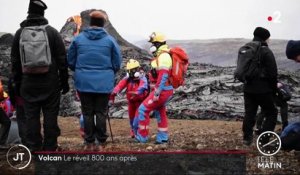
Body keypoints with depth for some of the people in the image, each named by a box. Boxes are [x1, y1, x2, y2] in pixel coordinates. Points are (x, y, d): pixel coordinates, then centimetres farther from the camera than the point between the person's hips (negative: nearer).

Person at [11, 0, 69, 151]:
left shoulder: (19, 33, 2)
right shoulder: (52, 32, -3)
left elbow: (15, 61, 6)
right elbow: (62, 59, -2)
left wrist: (17, 84, 13)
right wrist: (64, 81, 5)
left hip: (28, 83, 1)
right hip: (50, 82, -1)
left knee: (31, 116, 5)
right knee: (50, 115, 4)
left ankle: (33, 149, 7)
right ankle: (49, 148, 7)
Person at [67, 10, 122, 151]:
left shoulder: (78, 39, -2)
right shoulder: (110, 40, -5)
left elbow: (70, 61, 4)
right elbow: (117, 63, -2)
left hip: (84, 83, 1)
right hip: (104, 84, -1)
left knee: (87, 113, 10)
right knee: (101, 113, 8)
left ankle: (89, 143, 15)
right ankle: (101, 143, 11)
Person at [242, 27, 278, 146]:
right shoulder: (266, 52, -13)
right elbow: (272, 73, -13)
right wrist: (274, 88, 0)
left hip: (248, 89, 7)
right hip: (263, 90, -6)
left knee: (249, 114, 13)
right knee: (271, 113, 4)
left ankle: (247, 138, 15)